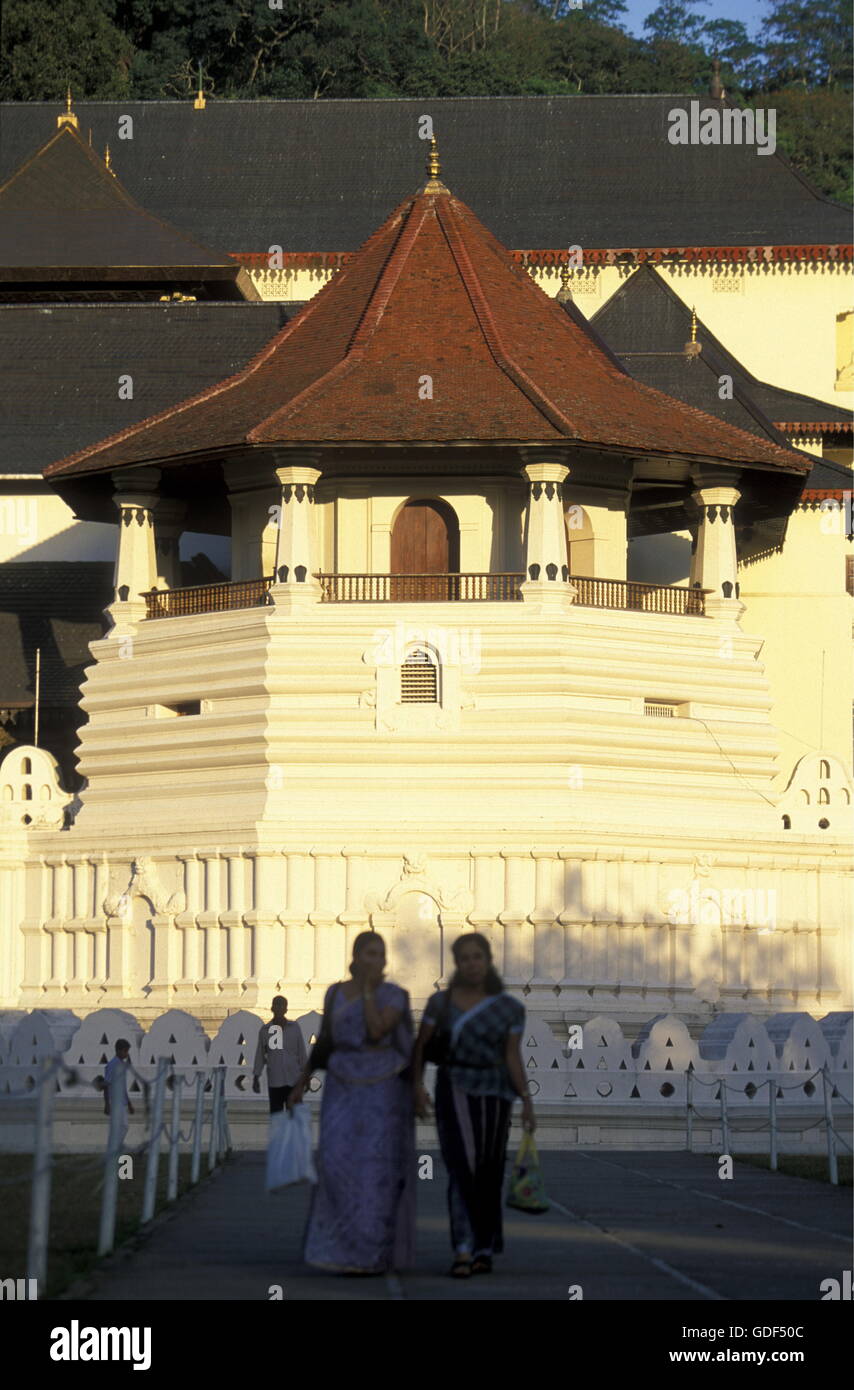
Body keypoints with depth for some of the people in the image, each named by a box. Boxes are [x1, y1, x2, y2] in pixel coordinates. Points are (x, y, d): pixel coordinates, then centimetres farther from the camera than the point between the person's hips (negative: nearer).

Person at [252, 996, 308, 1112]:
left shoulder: (294, 1028, 5)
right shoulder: (264, 1030, 6)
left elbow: (302, 1053, 8)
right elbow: (260, 1055, 10)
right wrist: (256, 1077, 6)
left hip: (293, 1081, -1)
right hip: (274, 1081, 1)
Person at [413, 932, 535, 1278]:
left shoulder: (510, 1008, 2)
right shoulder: (441, 1002, 1)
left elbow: (513, 1058, 0)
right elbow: (420, 1046, 2)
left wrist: (526, 1100, -10)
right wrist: (417, 1086, -10)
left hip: (494, 1093, 2)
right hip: (454, 1089, -1)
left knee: (488, 1173, 5)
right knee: (462, 1166, -15)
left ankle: (484, 1248, 20)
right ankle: (463, 1252, -21)